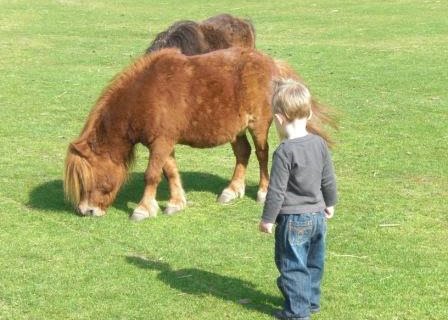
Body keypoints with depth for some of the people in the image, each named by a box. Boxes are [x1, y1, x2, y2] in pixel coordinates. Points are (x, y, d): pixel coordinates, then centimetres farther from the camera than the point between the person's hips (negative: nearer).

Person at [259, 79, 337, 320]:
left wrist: (267, 219, -7)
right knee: (314, 262, 19)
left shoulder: (284, 152, -21)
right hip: (318, 215, 7)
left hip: (293, 219, -7)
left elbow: (276, 190, -17)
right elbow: (329, 179, 9)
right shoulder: (320, 144, -1)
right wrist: (330, 203, 24)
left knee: (292, 265, 4)